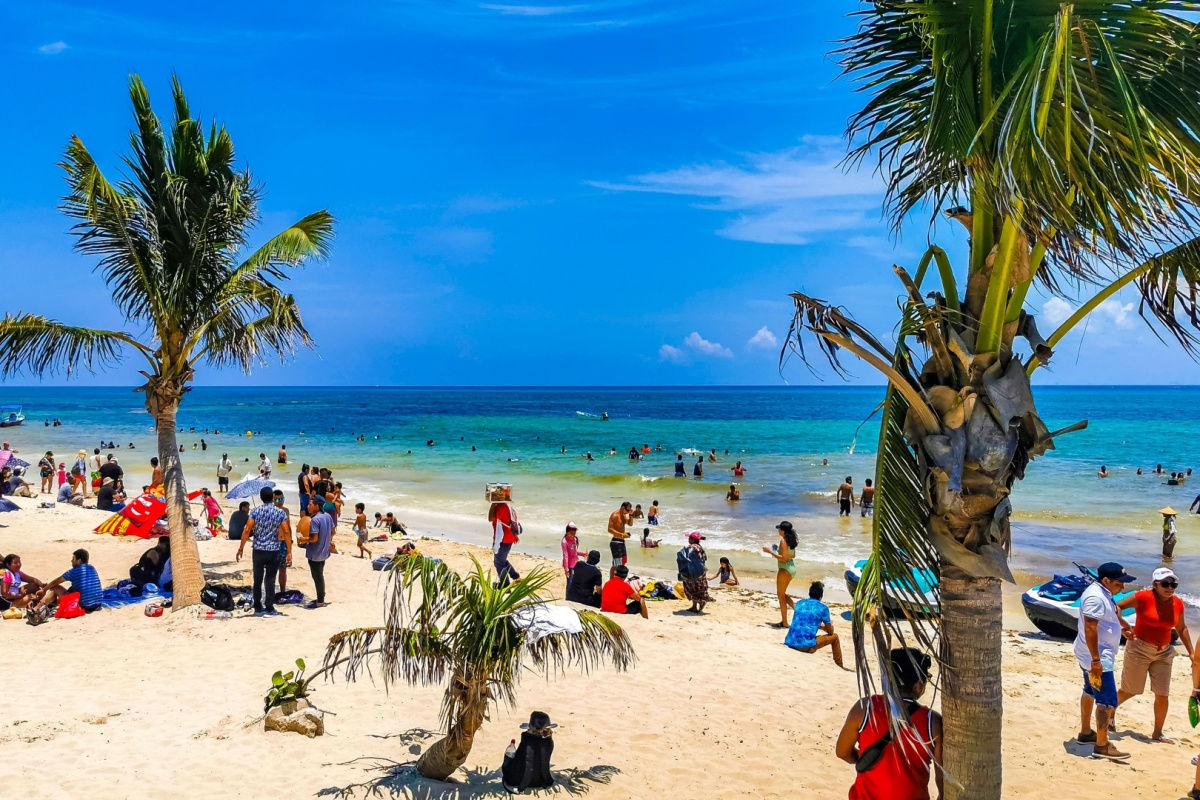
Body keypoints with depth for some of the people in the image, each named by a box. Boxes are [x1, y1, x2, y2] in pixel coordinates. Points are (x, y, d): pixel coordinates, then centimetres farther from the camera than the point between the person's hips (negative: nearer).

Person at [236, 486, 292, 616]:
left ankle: (258, 608, 18)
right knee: (270, 580, 4)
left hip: (258, 550, 1)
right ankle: (269, 609, 4)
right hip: (274, 551, -1)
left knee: (258, 580, 11)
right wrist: (289, 552, -4)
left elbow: (247, 530, -8)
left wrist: (241, 548, 1)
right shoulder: (280, 512, -5)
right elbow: (286, 532, -8)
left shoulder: (255, 511, -4)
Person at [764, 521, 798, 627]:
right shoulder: (791, 540, 8)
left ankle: (784, 622, 7)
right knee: (782, 594, 22)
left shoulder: (783, 540, -19)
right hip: (792, 568, 9)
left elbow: (784, 558, -23)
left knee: (781, 595, 2)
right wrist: (778, 550, 19)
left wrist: (770, 551, -19)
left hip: (785, 569, -9)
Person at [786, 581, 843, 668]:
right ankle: (839, 666, 27)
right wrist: (830, 625, 33)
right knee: (834, 636, 15)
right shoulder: (823, 608, -1)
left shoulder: (799, 603, 13)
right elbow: (830, 631, 10)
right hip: (806, 646, -5)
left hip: (790, 643, 5)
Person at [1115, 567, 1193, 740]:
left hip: (1164, 653, 5)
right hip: (1139, 649, -5)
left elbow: (1181, 629, 15)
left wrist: (1191, 652, 14)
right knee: (1129, 691, 5)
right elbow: (1117, 606, -12)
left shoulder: (1178, 603, 1)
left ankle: (1157, 733, 21)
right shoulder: (1143, 597, -16)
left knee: (1163, 695, 5)